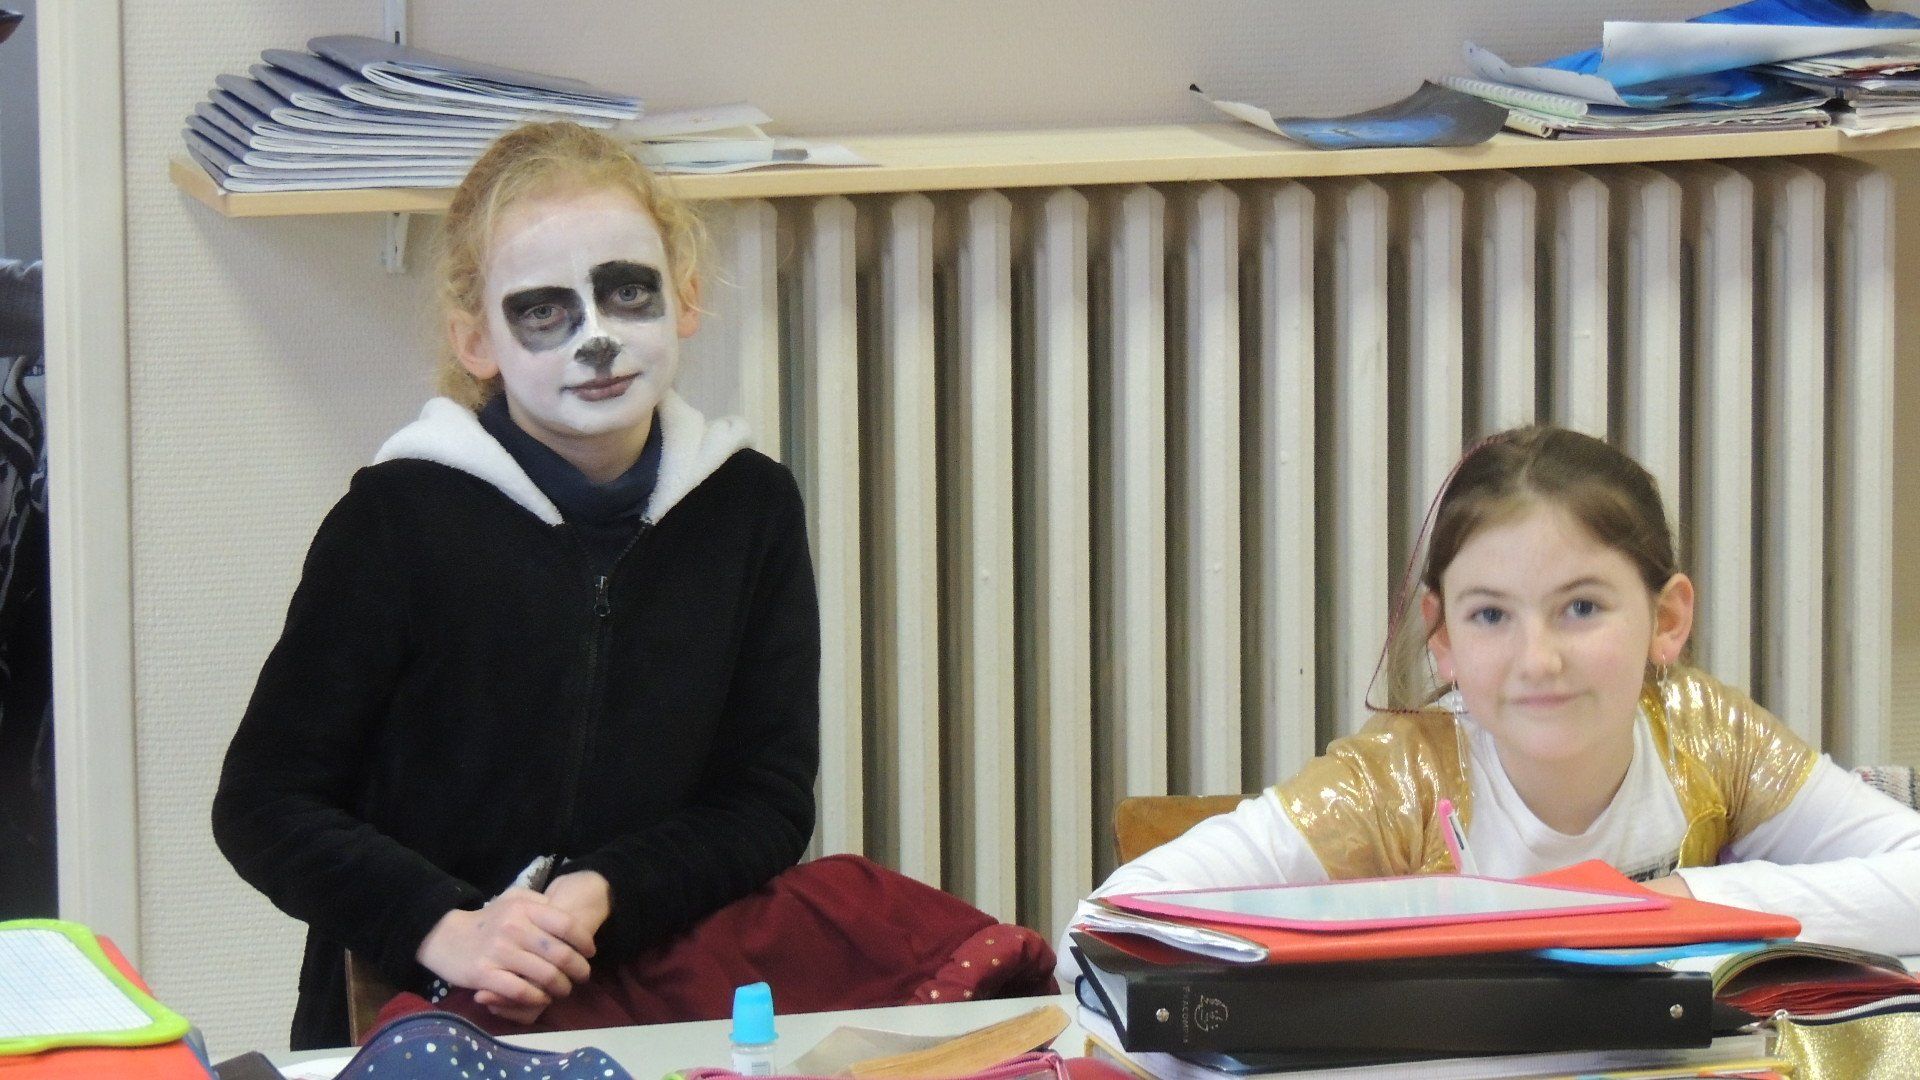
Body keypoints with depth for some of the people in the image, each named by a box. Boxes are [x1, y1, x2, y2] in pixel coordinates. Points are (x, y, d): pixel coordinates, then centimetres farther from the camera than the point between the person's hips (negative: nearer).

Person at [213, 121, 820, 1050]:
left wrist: (604, 895, -10)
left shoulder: (750, 509, 9)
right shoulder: (400, 517, -2)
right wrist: (442, 930, -17)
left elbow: (770, 806, 9)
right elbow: (262, 805, -1)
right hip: (409, 1022, -4)